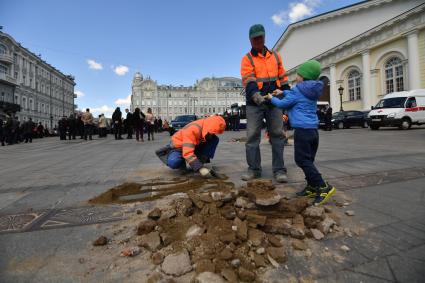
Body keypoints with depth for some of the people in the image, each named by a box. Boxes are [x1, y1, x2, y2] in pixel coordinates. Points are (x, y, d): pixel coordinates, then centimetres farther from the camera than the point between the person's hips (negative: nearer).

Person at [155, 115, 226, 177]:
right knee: (174, 163, -38)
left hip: (195, 145, 6)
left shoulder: (209, 130, -17)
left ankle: (200, 162, -13)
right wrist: (200, 168, -50)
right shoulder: (192, 130, -37)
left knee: (215, 140, -16)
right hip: (179, 146, -6)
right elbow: (188, 153, -44)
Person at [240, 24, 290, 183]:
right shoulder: (247, 59, 4)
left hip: (274, 101, 3)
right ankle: (254, 169, 6)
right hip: (254, 103, -2)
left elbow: (282, 78, 19)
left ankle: (279, 170, 6)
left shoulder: (275, 56, 16)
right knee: (252, 136, -4)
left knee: (277, 134, 0)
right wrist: (256, 95, -31)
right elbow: (248, 81, -13)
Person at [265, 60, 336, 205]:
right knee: (308, 160, 13)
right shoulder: (311, 91, 17)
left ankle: (324, 187, -9)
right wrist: (283, 92, 33)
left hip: (302, 129, -9)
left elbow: (282, 104, -1)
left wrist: (272, 98, 16)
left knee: (302, 160, -7)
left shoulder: (298, 91, -8)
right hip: (313, 129, 9)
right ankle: (312, 187, 17)